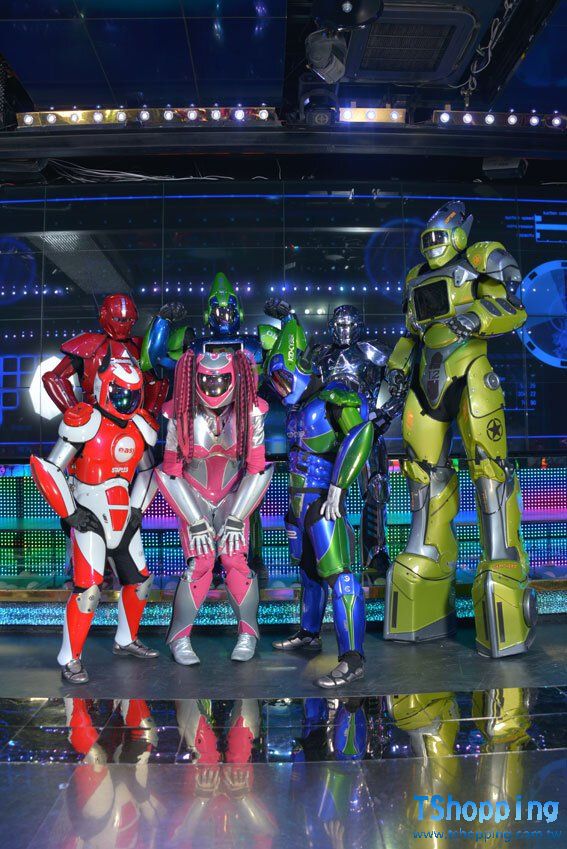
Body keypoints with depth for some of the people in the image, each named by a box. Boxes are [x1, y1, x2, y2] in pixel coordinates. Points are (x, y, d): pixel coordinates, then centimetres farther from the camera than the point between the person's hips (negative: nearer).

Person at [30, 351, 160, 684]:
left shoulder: (141, 427, 4)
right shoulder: (86, 422, -15)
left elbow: (147, 472, 19)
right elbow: (48, 469, -14)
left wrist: (138, 509, 10)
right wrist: (70, 512, -14)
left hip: (124, 519, 7)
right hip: (89, 519, -7)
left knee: (139, 581, 15)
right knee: (88, 589, -12)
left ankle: (127, 641, 35)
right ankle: (71, 659, 3)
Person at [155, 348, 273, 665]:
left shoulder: (250, 411, -17)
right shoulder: (181, 414, -20)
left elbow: (256, 468, -9)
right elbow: (171, 471, -12)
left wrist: (237, 519, -11)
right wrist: (195, 523, -13)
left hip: (233, 496, 1)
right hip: (193, 497, -1)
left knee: (236, 560, -10)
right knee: (199, 564, -11)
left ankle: (248, 632, 9)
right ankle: (180, 637, 7)